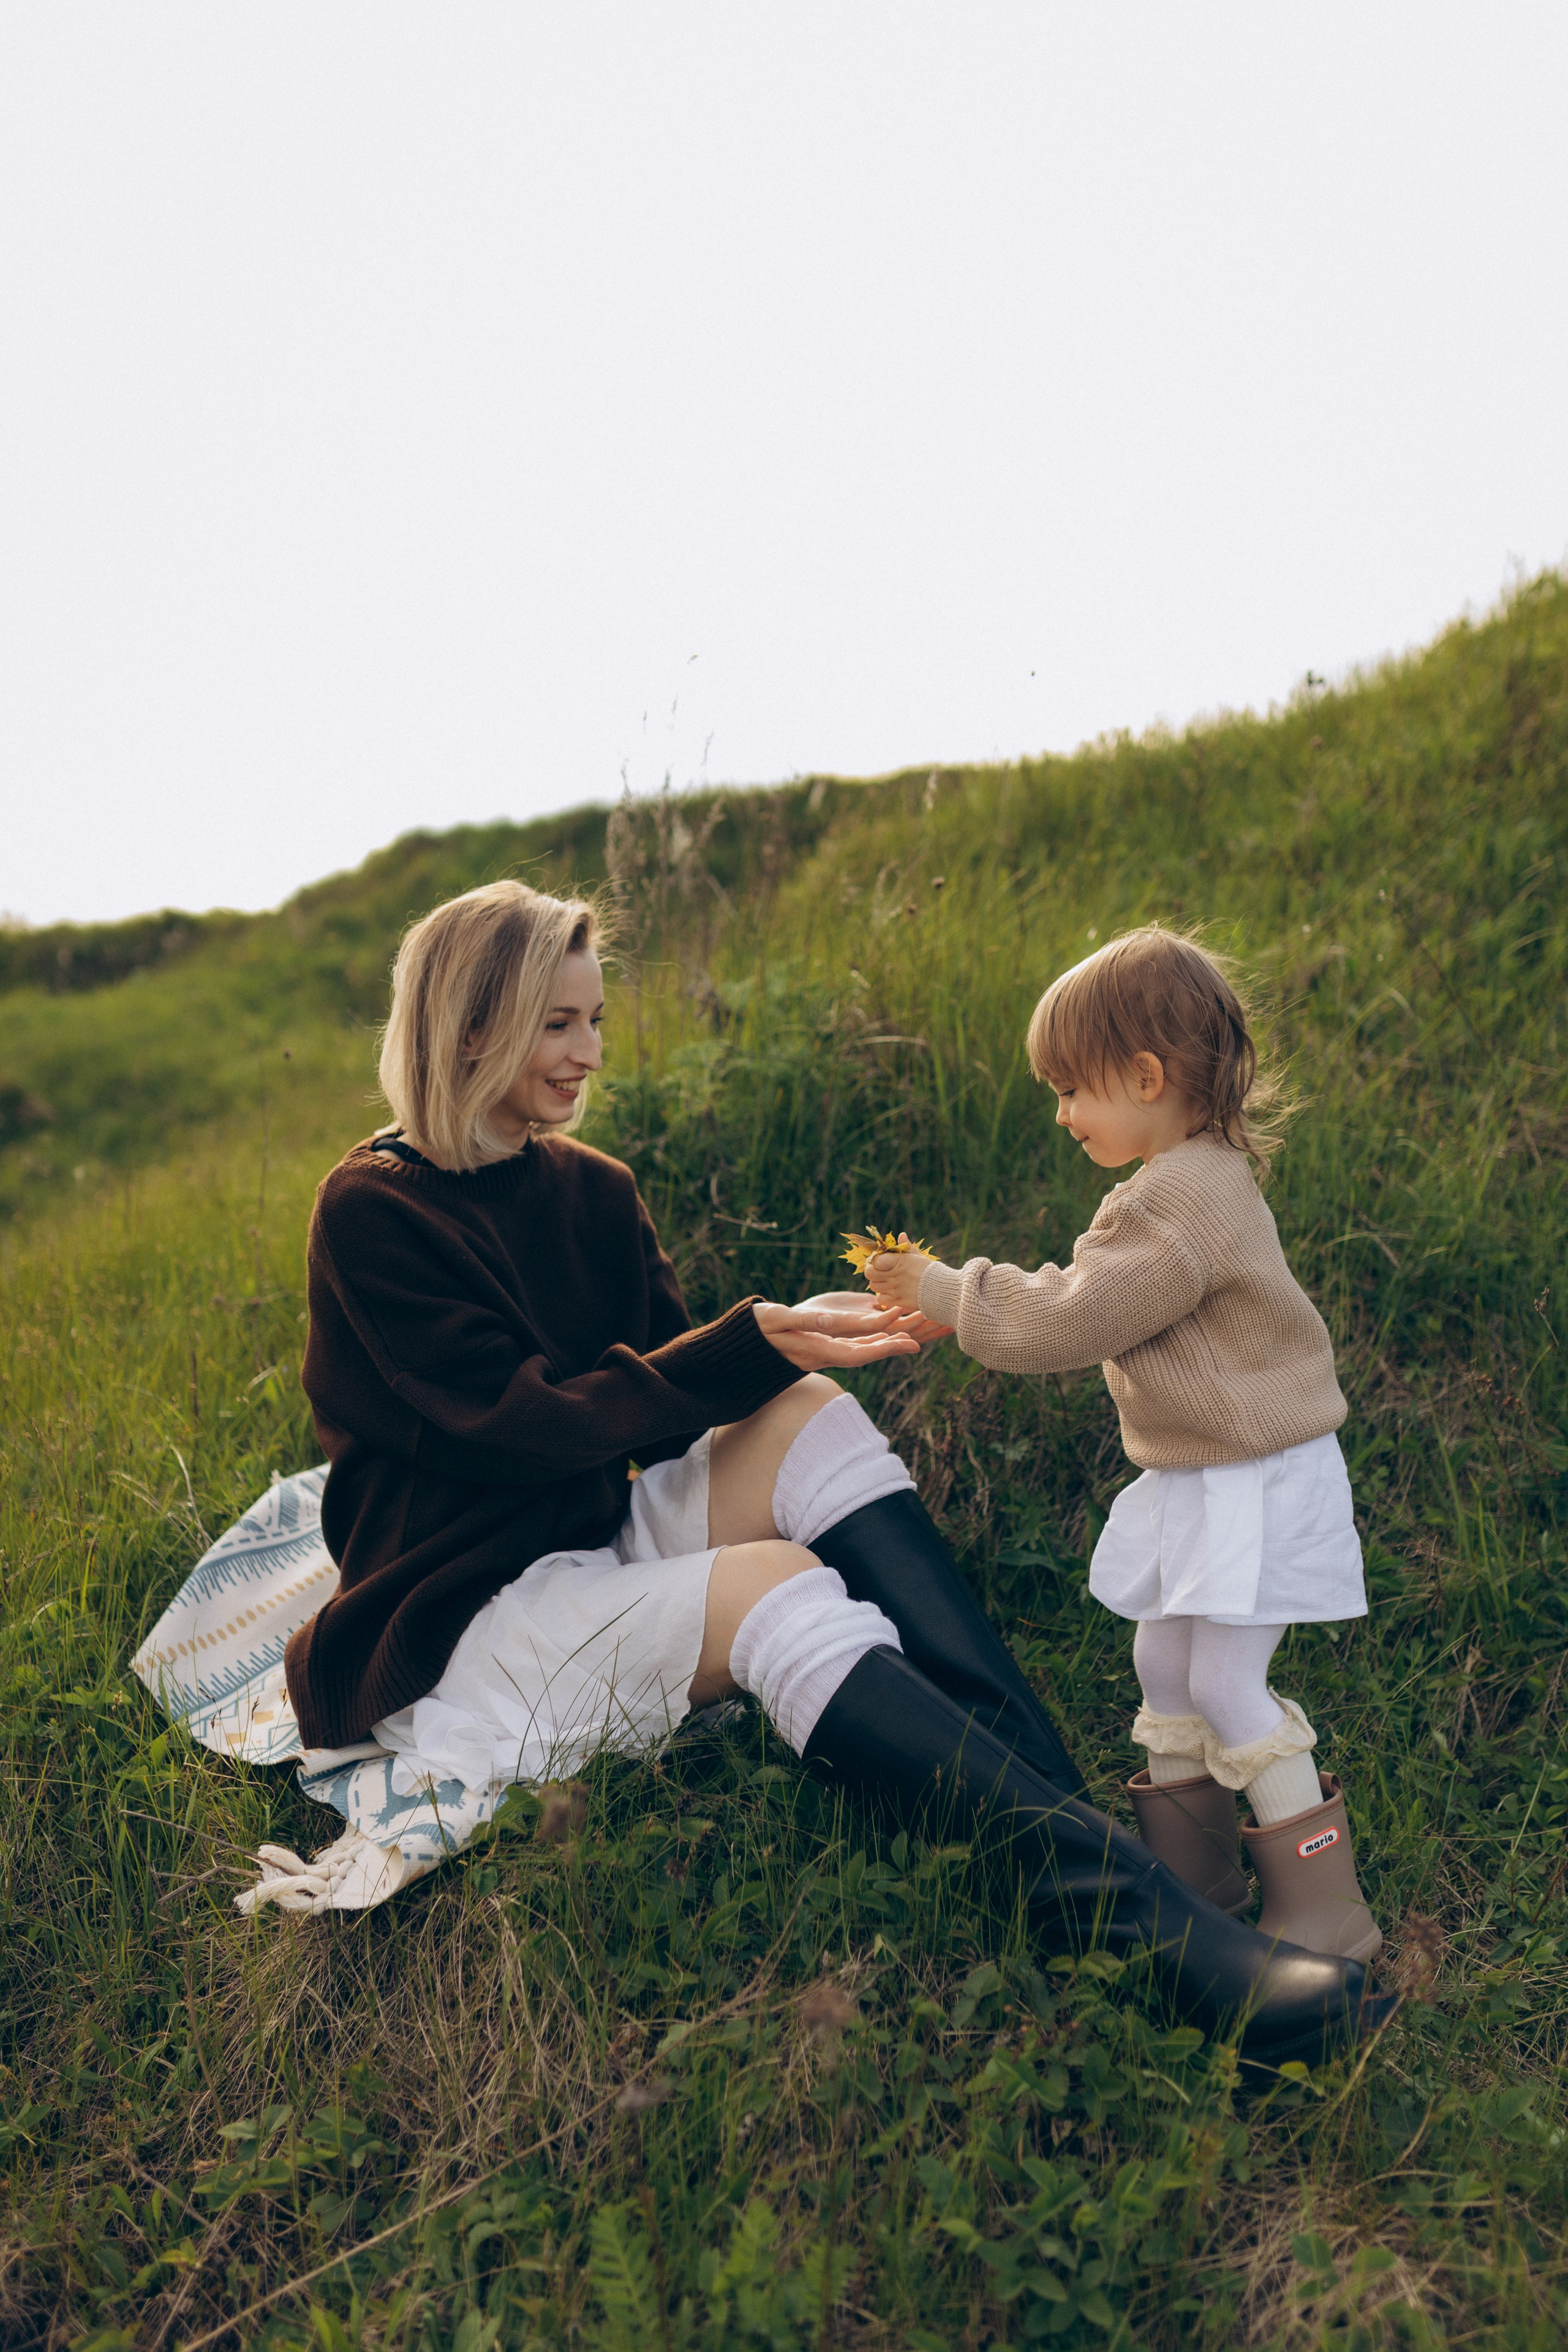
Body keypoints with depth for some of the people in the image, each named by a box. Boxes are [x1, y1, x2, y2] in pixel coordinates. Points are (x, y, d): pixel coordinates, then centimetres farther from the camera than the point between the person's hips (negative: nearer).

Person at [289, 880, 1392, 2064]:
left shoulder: (592, 1190, 9)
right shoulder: (372, 1213, -11)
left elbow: (671, 1418, 5)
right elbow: (522, 1423, -19)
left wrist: (821, 1339, -13)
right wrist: (757, 1343, -23)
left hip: (610, 1538, 6)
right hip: (469, 1613, -6)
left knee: (808, 1418, -20)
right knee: (785, 1591, -32)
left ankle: (1074, 1817, -31)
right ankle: (1122, 1906, -40)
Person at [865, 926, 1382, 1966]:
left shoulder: (1184, 1199, -25)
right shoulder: (1196, 1182, 9)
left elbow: (1068, 1321, -22)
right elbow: (1091, 1307, 15)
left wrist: (944, 1289, -10)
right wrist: (948, 1294, 9)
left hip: (1257, 1483, -10)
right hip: (1200, 1482, 10)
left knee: (1226, 1685, -6)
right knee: (1165, 1667, 16)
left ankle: (1324, 1908, 8)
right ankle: (1189, 1872, 31)